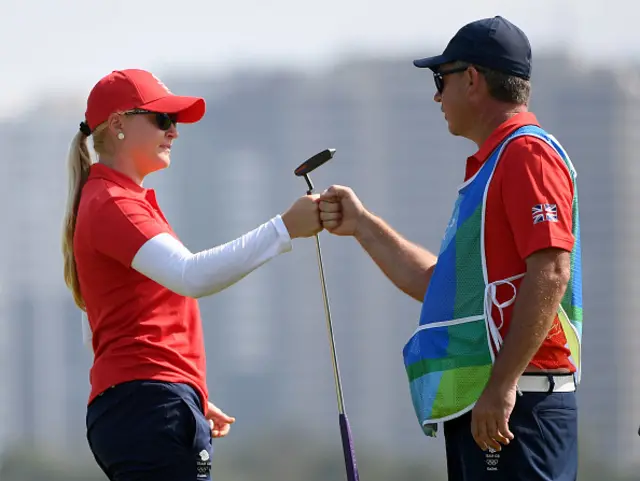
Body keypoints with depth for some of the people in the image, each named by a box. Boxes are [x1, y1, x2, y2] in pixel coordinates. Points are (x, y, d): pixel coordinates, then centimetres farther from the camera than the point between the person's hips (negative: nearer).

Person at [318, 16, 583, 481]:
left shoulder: (528, 152, -9)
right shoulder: (489, 166, 23)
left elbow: (550, 274, -20)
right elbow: (438, 283, 28)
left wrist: (502, 386, -25)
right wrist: (361, 225, 31)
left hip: (514, 407, -11)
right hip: (475, 406, 11)